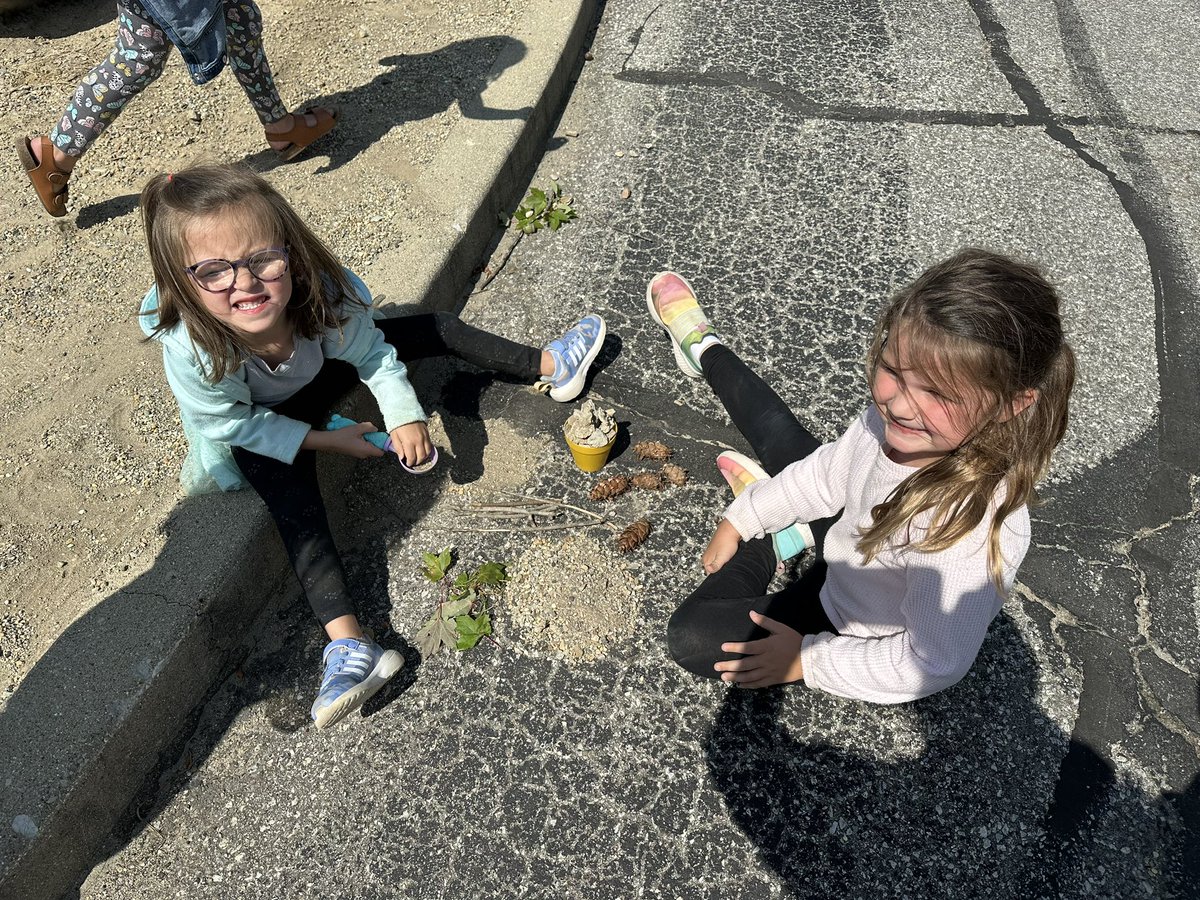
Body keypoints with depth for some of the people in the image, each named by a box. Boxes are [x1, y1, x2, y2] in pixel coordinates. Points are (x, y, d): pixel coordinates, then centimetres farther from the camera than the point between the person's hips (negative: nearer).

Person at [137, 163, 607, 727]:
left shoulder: (322, 295, -36)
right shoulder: (192, 349, -41)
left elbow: (370, 354, -18)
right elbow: (232, 423, -25)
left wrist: (404, 415, -27)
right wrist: (326, 441, -23)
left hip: (324, 371, 3)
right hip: (255, 427, -3)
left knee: (431, 328, -3)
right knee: (291, 498, -27)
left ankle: (548, 367, 11)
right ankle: (346, 644, -34)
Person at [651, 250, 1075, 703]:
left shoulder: (973, 532, -46)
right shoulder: (893, 417, -26)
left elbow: (931, 665, -31)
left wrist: (808, 659, -23)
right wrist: (739, 521, 3)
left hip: (853, 627, -5)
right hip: (846, 538, 6)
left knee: (692, 638, -12)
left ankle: (771, 545, 11)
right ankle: (706, 351, 41)